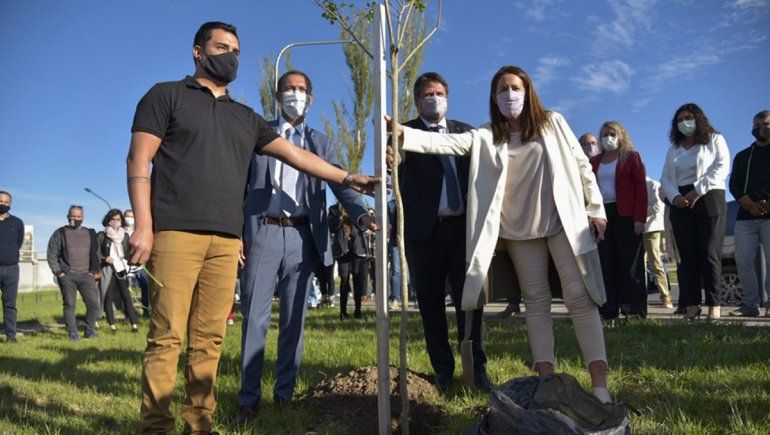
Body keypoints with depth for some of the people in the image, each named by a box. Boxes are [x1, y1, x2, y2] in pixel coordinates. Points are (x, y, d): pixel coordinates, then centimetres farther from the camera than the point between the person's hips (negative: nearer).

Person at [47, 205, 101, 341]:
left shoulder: (90, 233, 15)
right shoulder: (59, 233, 7)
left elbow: (96, 254, 16)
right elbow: (51, 255, 4)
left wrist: (96, 271, 5)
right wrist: (58, 272, -5)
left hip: (86, 275, 2)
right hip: (67, 276, -2)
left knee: (94, 303, -8)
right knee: (69, 305, -1)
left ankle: (89, 330, 5)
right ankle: (73, 333, 6)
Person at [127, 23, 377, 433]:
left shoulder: (246, 118, 23)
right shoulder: (167, 96, 10)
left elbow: (295, 154, 19)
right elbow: (138, 161, 1)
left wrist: (348, 177, 11)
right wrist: (143, 225, -10)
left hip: (226, 240, 4)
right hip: (176, 232, -4)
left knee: (209, 339, 3)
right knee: (167, 336, -6)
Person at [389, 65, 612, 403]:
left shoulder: (552, 123, 6)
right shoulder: (486, 136, 5)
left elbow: (581, 164, 7)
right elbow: (447, 143, -10)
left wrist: (595, 209, 1)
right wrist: (403, 133, -24)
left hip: (563, 222, -1)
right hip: (519, 229, 2)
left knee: (579, 296, -7)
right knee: (535, 300, 6)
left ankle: (600, 384, -5)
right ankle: (547, 379, 11)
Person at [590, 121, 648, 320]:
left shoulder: (631, 157, 5)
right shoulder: (595, 161, 17)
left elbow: (641, 188, -3)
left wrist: (640, 218, -12)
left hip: (625, 216, -4)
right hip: (602, 215, 4)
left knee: (629, 263, -2)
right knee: (606, 264, 3)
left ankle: (633, 308, 4)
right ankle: (608, 310, 7)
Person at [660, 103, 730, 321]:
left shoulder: (715, 140, 8)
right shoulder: (674, 149, 20)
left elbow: (721, 168, -7)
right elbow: (665, 178, 11)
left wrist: (698, 191, -15)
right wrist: (674, 197, -8)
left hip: (709, 200, -4)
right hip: (681, 204, 4)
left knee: (709, 254, -9)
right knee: (686, 256, -1)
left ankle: (714, 304, -5)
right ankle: (692, 305, 2)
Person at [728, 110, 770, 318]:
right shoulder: (742, 156, 24)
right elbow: (734, 184, 13)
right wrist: (746, 201, -7)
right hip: (745, 216, 4)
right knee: (743, 260, -3)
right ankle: (750, 304, 4)